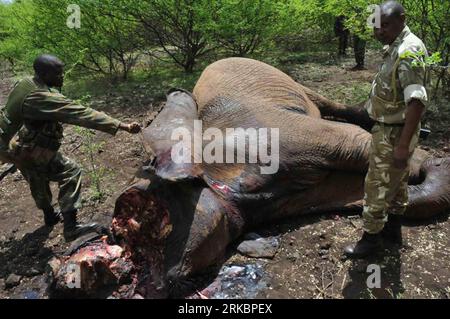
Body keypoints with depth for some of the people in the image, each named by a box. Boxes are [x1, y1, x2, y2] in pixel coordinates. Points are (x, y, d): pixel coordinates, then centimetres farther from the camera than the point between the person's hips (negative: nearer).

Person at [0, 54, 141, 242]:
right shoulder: (45, 98, -32)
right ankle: (71, 228, -5)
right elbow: (82, 115, -37)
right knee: (70, 174, -5)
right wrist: (122, 126, -39)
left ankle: (50, 216, 50)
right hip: (31, 151, -10)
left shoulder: (25, 84, -3)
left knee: (38, 181, 26)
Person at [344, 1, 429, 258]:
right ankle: (393, 230, 36)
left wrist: (403, 145, -31)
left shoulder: (408, 51, -21)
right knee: (397, 183, 20)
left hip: (394, 135, -10)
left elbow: (417, 101, -28)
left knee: (378, 187, 0)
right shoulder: (396, 48, 9)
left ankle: (372, 239, 15)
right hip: (393, 130, 10)